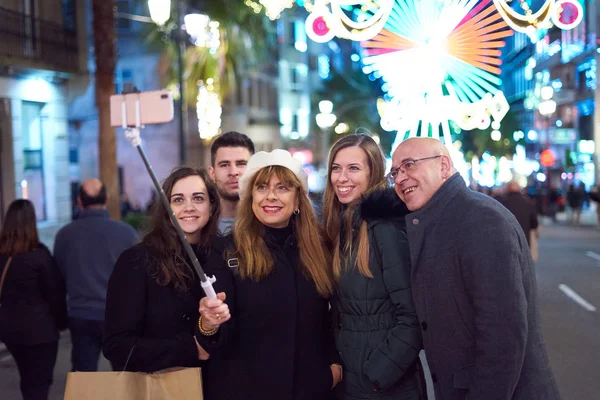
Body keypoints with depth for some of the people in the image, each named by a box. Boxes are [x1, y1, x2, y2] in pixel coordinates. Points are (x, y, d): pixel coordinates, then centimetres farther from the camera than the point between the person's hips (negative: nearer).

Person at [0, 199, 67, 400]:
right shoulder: (39, 254, -16)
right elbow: (54, 292, -11)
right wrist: (61, 321, 2)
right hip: (39, 328, -5)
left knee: (27, 379, 22)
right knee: (39, 382, 4)